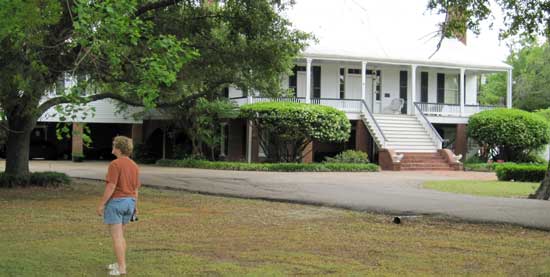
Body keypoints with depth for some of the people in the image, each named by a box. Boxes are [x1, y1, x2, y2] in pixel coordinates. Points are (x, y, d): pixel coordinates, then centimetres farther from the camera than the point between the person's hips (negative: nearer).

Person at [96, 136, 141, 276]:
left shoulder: (115, 164, -16)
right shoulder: (134, 166, 6)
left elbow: (111, 187, -20)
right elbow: (136, 189, 11)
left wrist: (101, 204, -15)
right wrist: (135, 206, 19)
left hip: (115, 202, -7)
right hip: (128, 203, 7)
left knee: (116, 237, -3)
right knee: (119, 234, 20)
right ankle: (121, 263, 23)